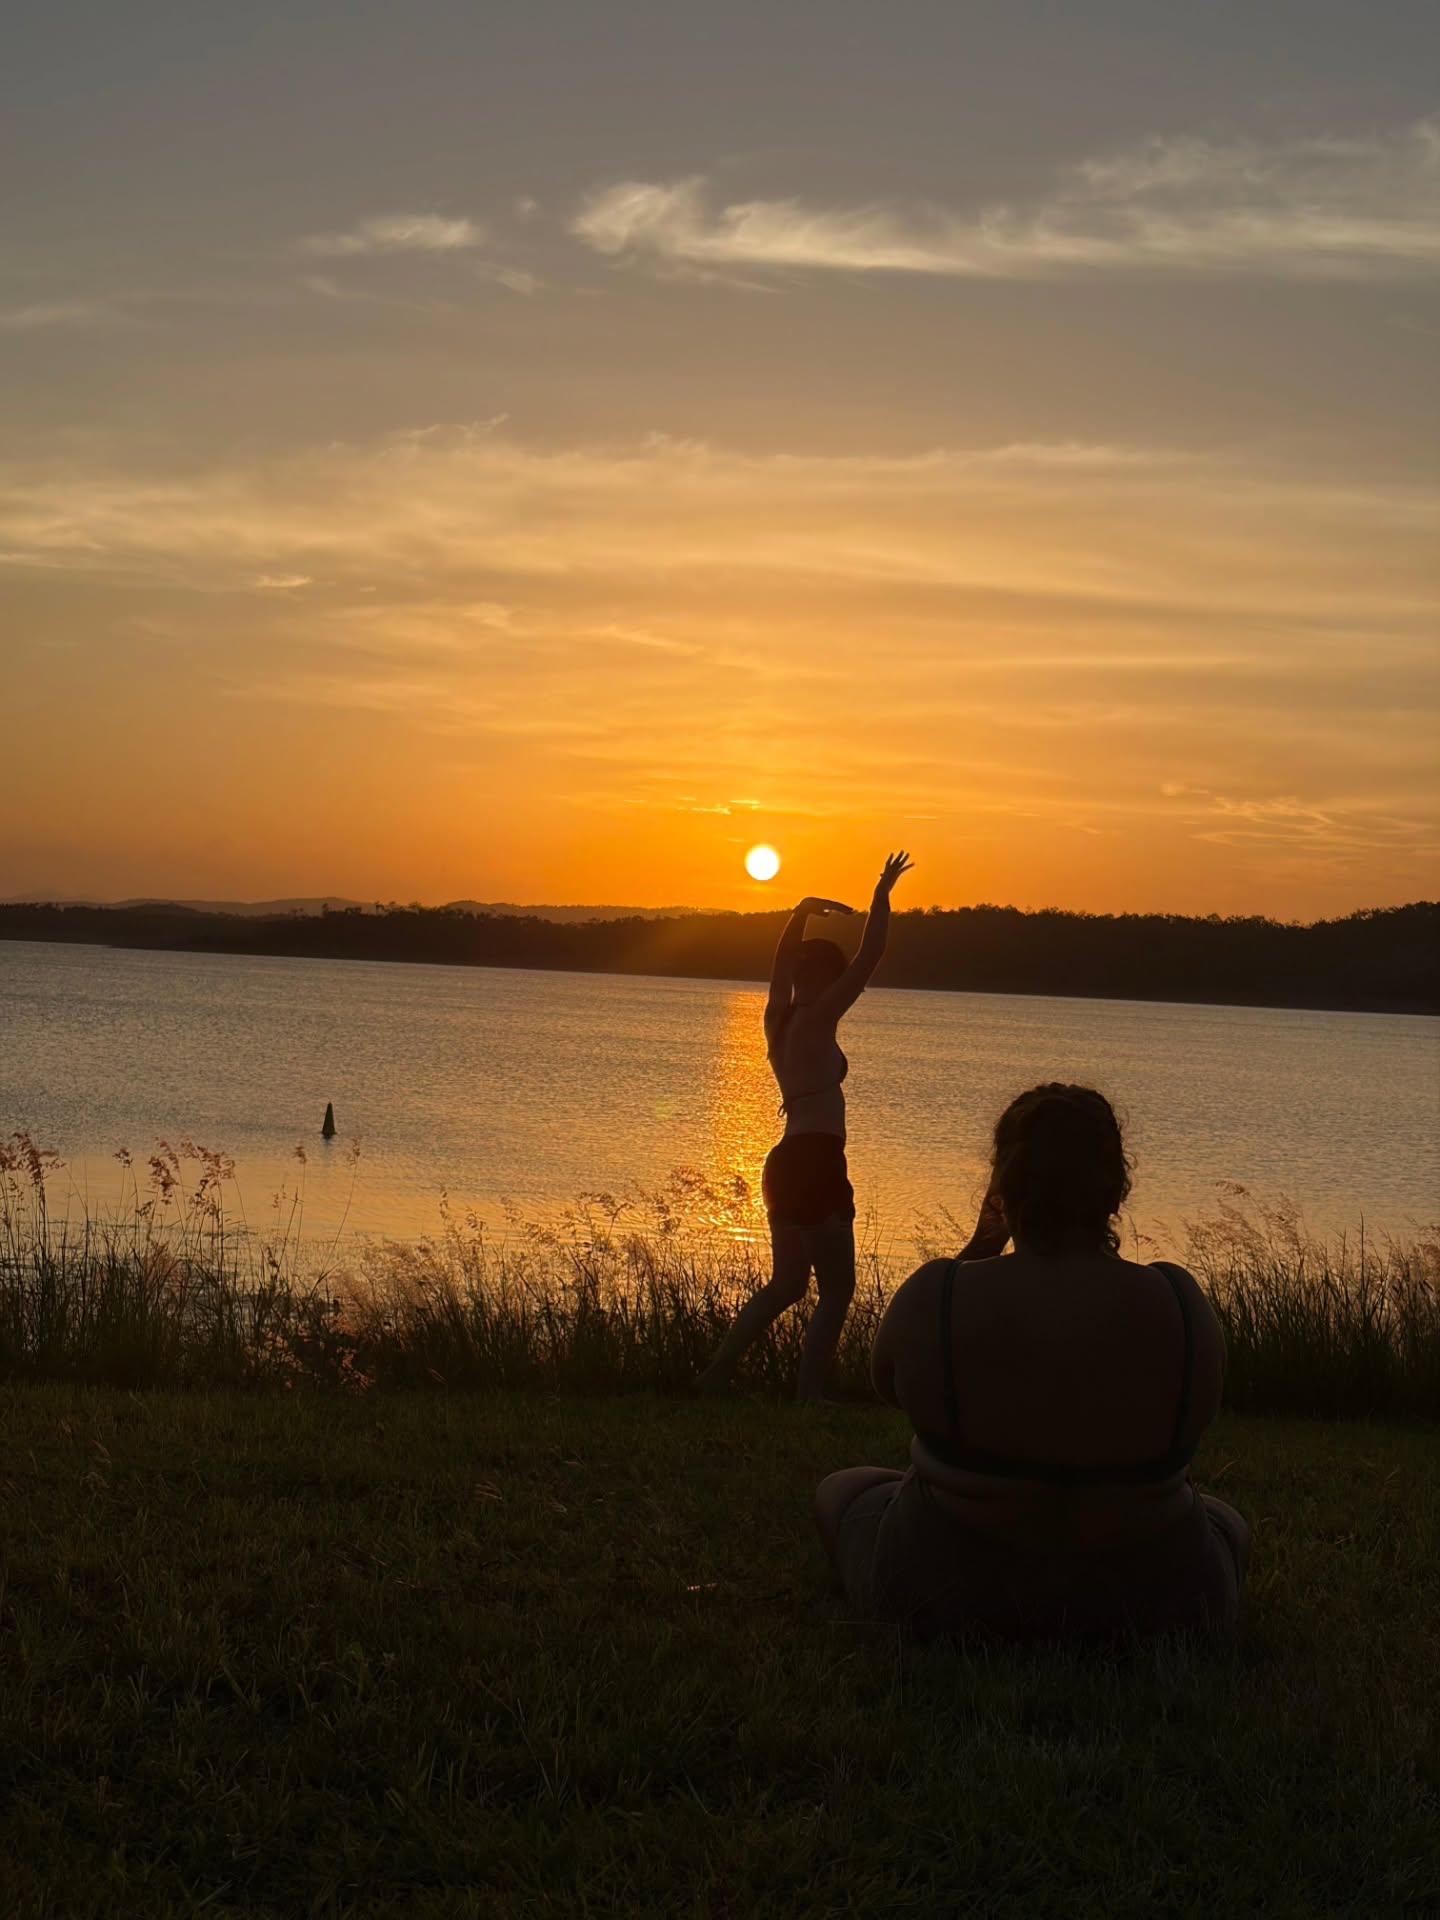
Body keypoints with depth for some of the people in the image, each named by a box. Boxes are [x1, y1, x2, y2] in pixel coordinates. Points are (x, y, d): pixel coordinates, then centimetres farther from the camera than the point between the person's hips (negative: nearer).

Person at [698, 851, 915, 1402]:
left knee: (788, 1282, 19)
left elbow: (784, 959, 28)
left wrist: (805, 911, 32)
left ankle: (717, 1370, 15)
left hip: (785, 1164, 9)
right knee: (837, 1289, -1)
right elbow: (869, 956, -11)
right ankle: (808, 1397, -5)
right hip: (817, 1163, -9)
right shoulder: (817, 1020, -10)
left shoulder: (778, 1018, 10)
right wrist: (882, 894, -1)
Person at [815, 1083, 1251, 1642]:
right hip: (1146, 1614, 1)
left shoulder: (936, 1295, -20)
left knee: (840, 1491, 31)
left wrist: (977, 1253, 3)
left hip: (949, 1599, -1)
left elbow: (887, 1380, 2)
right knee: (1228, 1523, 36)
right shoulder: (1179, 1302, -17)